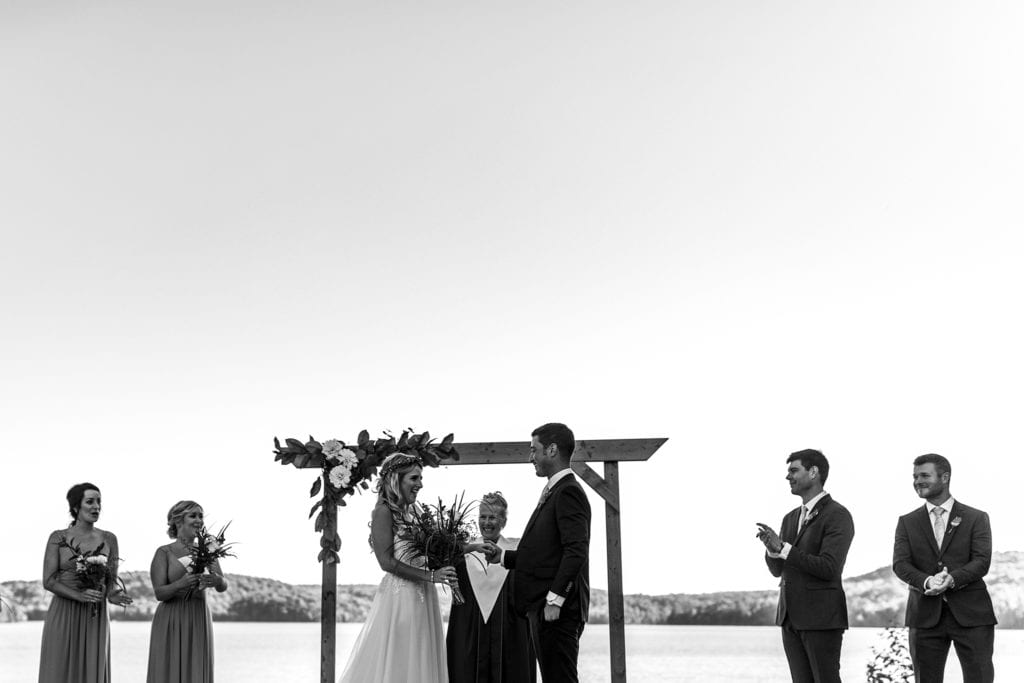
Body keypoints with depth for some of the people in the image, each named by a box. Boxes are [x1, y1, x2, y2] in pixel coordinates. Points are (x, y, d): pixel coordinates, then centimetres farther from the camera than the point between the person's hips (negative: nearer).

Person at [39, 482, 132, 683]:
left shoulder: (109, 539, 7)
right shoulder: (58, 538, 0)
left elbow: (112, 581, 8)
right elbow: (48, 580, -6)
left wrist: (113, 595, -15)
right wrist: (79, 595, -21)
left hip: (96, 617, 2)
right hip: (64, 615, -2)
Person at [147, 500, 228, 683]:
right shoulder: (164, 553, -2)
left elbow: (223, 586, -3)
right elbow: (159, 593, -10)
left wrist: (217, 581, -26)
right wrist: (182, 583, -29)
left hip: (200, 623, 3)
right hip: (171, 623, -3)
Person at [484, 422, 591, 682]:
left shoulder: (568, 491, -11)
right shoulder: (555, 491, 20)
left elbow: (576, 551, -20)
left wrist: (555, 599, -22)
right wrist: (503, 556, 13)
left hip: (557, 610, -10)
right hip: (542, 606, 10)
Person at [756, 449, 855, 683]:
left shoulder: (838, 515, -9)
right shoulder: (791, 519, 15)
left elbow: (828, 568, -19)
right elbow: (777, 570, 13)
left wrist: (783, 548, -19)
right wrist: (772, 549, -9)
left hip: (822, 618, -7)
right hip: (790, 616, 7)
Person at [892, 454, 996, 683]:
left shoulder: (976, 518, 7)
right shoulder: (907, 522, 12)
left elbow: (982, 561, -5)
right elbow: (900, 564, -1)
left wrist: (952, 579, -24)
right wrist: (926, 582, -21)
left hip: (970, 612, -2)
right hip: (925, 614, 2)